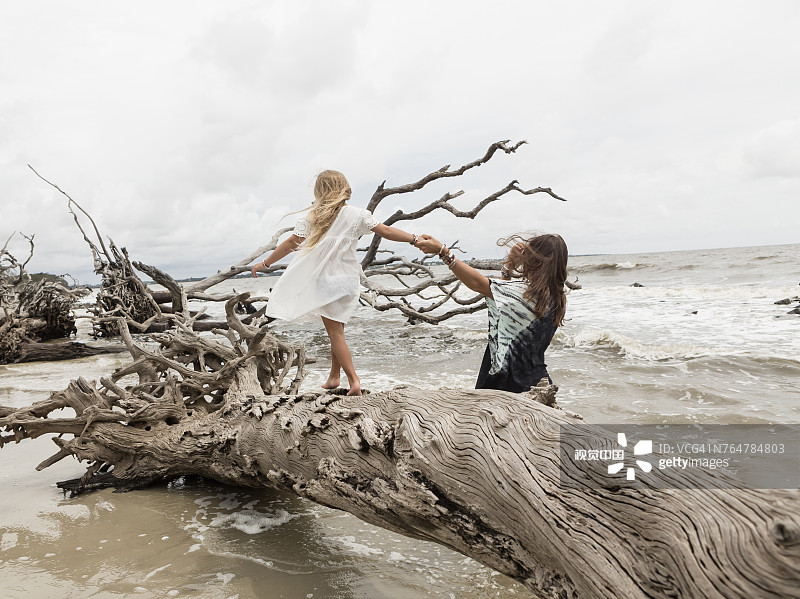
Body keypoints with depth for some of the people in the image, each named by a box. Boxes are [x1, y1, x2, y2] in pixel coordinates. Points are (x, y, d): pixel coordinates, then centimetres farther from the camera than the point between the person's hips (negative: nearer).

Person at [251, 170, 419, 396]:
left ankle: (354, 381, -6)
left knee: (335, 332, 1)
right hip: (349, 279, 3)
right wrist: (415, 239, 2)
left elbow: (291, 243, -5)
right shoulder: (356, 214, -2)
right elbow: (387, 231, -5)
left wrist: (265, 264, 4)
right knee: (337, 329, 18)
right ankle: (334, 376, 27)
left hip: (325, 280, -3)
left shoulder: (313, 217, -5)